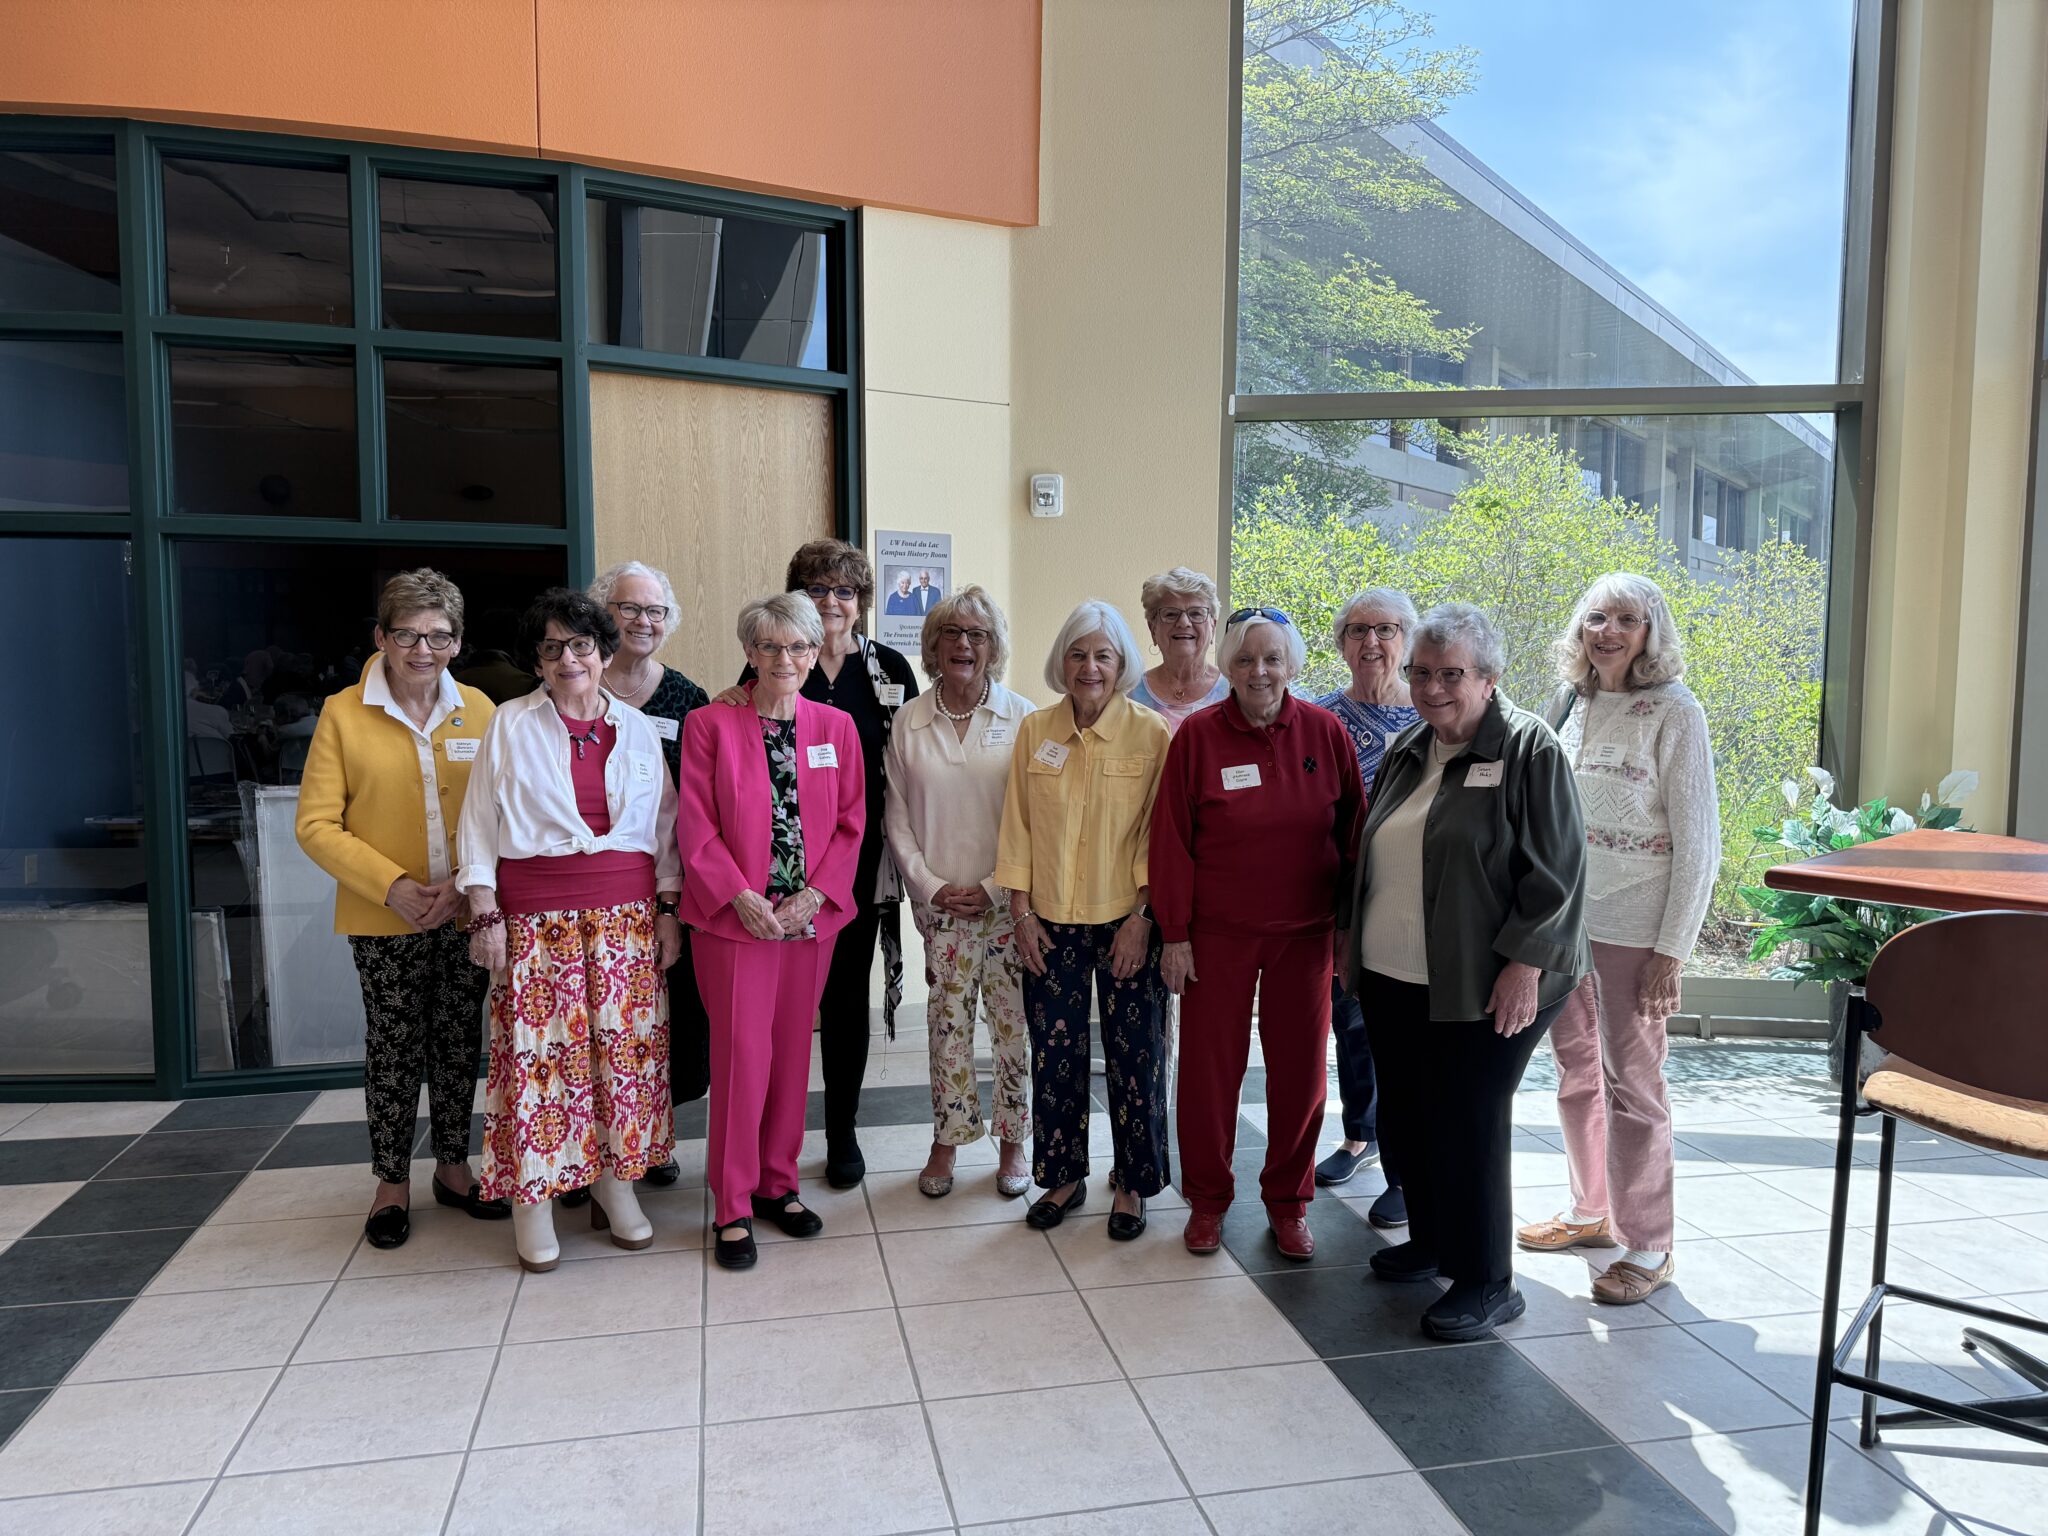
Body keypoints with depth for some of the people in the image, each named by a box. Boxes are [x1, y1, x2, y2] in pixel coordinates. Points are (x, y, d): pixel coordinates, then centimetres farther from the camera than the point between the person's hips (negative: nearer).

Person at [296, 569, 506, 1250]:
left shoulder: (478, 710, 3)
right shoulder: (343, 713, -4)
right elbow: (316, 824, -5)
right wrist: (393, 886, -14)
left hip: (468, 915, 2)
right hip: (384, 921, -2)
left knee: (461, 1042, 12)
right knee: (393, 1048, 7)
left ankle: (454, 1167, 29)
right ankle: (393, 1182, 25)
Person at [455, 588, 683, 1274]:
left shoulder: (637, 729, 9)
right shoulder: (510, 725, 3)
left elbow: (663, 828, 11)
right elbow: (481, 826, 2)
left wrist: (668, 909, 5)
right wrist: (485, 916, -5)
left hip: (628, 913, 2)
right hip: (535, 915, -2)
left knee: (625, 1043, 5)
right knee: (537, 1047, -1)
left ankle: (614, 1177, 21)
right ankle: (534, 1195, 15)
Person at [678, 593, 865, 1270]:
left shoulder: (836, 727, 7)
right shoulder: (710, 725, -2)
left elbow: (852, 823, 5)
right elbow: (696, 825, -5)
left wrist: (814, 895, -7)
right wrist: (741, 897, -15)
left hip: (812, 916, 3)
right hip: (735, 916, -3)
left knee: (792, 1049, 12)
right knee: (741, 1053, -1)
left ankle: (778, 1184, 28)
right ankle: (733, 1208, 13)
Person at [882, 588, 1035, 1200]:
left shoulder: (1022, 716, -2)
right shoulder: (910, 722, 4)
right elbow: (898, 817, 5)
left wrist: (995, 886, -9)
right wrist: (931, 886, -5)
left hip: (1008, 898, -1)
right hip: (939, 901, 1)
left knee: (1013, 1022, 5)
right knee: (948, 1022, 7)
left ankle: (1013, 1142, 21)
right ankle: (946, 1141, 22)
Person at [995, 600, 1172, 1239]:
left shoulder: (1151, 733, -4)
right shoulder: (1035, 730, 3)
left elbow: (1159, 832, -4)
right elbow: (1017, 827, 5)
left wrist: (1141, 916, -10)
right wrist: (1022, 912, 1)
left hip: (1126, 922, -2)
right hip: (1051, 923, 2)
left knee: (1134, 1055, 5)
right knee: (1055, 1054, 9)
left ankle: (1131, 1184, 25)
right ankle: (1063, 1177, 28)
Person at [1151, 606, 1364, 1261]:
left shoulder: (1324, 731, -1)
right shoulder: (1197, 735, -6)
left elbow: (1353, 829, 5)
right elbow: (1171, 840, -4)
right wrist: (1174, 933, -5)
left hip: (1305, 933, 2)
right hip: (1218, 934, -1)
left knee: (1300, 1066, 10)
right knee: (1210, 1066, 7)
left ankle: (1288, 1200, 29)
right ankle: (1207, 1198, 27)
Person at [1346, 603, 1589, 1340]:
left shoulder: (1528, 749, -11)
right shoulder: (1406, 750, 12)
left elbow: (1555, 869, -15)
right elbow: (1372, 854, 20)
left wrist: (1525, 963, -19)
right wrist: (1357, 936, 19)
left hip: (1480, 987, -7)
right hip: (1392, 978, 7)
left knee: (1468, 1126, 0)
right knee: (1407, 1115, 15)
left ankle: (1486, 1283, 16)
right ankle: (1431, 1241, 36)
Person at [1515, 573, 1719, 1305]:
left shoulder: (1674, 713, -9)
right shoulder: (1570, 703, 7)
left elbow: (1698, 842, -10)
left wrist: (1672, 950, -14)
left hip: (1633, 929, -6)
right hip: (1562, 919, 6)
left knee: (1630, 1085, 1)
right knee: (1577, 1076, 16)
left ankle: (1647, 1247, 16)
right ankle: (1591, 1211, 34)